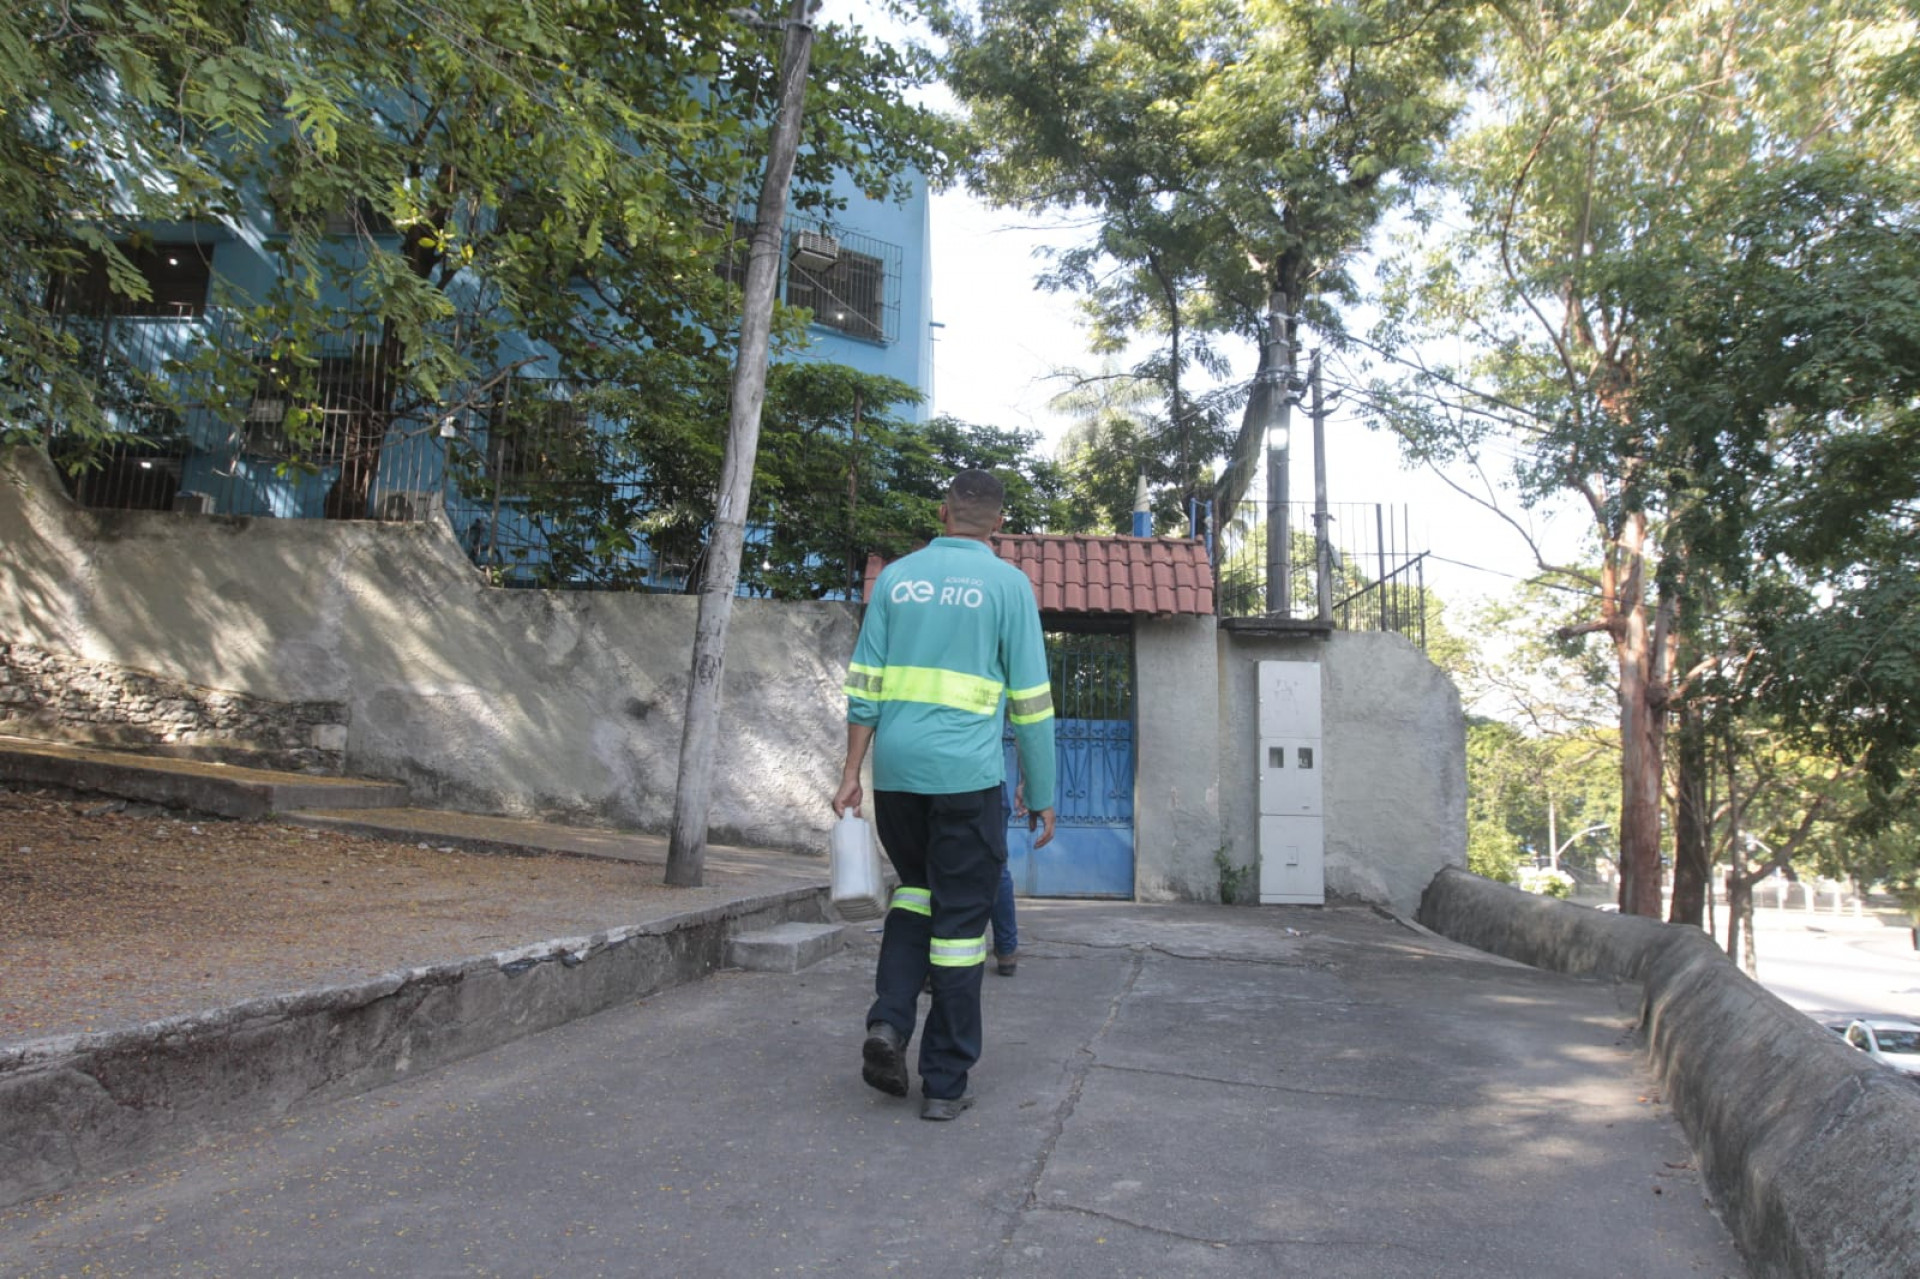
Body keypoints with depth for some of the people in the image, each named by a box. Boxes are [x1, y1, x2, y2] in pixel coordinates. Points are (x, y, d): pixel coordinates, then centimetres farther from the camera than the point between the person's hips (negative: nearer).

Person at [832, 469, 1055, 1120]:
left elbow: (865, 682, 6)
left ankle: (889, 1022, 6)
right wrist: (1041, 796, 5)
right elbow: (1030, 700, -1)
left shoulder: (896, 576, 10)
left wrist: (851, 772, 9)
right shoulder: (1008, 583, 1)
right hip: (967, 774, -3)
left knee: (915, 889, 24)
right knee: (960, 919, 5)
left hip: (895, 771, 4)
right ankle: (945, 1082, 12)